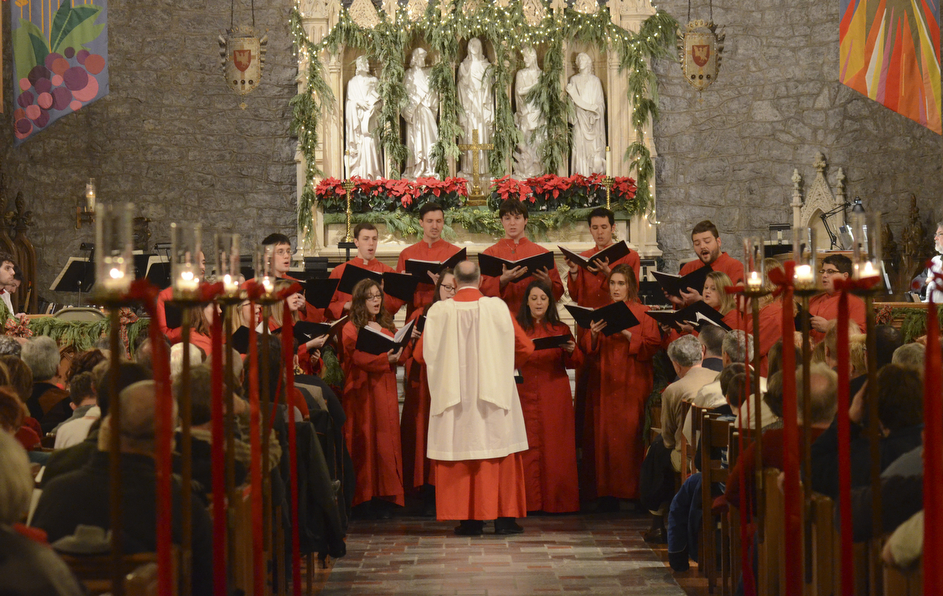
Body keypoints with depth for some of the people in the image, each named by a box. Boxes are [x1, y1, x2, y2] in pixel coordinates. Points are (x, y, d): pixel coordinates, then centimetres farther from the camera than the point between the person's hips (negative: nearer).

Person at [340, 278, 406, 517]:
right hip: (363, 390, -5)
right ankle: (365, 495, -2)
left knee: (386, 440, 2)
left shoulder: (386, 325, 17)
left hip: (385, 389, 5)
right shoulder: (351, 329, -3)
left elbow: (397, 351, 15)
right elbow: (357, 357, -15)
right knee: (365, 442, -5)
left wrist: (398, 352, -7)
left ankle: (385, 496, 3)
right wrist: (385, 358, -23)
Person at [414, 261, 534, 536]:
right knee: (500, 453, 6)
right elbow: (525, 347, 0)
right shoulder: (497, 307, -4)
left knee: (461, 451, 4)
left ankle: (469, 520, 4)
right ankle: (504, 517, 6)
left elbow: (421, 353, 1)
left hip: (453, 394, 0)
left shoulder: (439, 311, -5)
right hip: (493, 393, 0)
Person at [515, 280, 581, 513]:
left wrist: (571, 351, -14)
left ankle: (557, 501, 3)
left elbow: (575, 363, 6)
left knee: (555, 448, -2)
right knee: (528, 448, -5)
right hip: (525, 395, -1)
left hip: (554, 397, 1)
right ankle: (529, 501, -1)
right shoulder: (517, 328, 8)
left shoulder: (560, 329, 11)